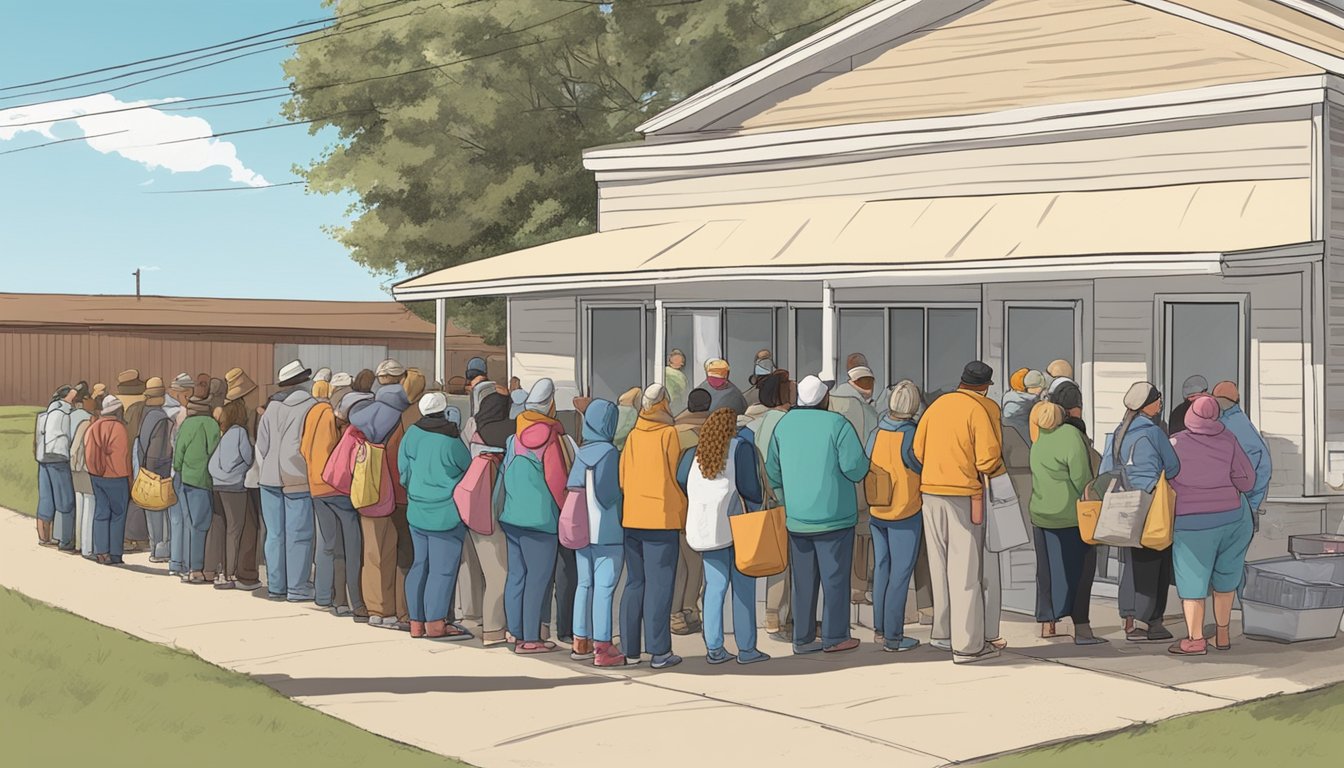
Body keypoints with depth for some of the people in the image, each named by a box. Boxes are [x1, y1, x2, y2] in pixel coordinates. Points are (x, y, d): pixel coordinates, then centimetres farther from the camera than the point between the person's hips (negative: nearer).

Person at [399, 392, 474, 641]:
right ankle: (435, 623, 1)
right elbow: (468, 468, -2)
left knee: (420, 564, 13)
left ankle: (417, 622, 17)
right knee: (443, 567, 0)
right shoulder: (451, 442, -18)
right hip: (446, 513, -6)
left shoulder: (412, 434, -1)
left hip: (417, 511, 6)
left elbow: (403, 470, 7)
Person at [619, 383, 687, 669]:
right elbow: (676, 478, -3)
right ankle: (659, 652, -2)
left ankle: (630, 650, 14)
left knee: (634, 583, 12)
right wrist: (684, 517, 7)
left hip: (631, 519, 5)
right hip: (662, 519, -5)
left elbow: (622, 477, 10)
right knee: (658, 585, -2)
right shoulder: (668, 434, -6)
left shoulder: (633, 436, 7)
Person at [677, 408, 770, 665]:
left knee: (715, 586, 9)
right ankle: (746, 648, 5)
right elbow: (749, 486, -10)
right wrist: (758, 512, 3)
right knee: (743, 586, 3)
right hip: (738, 526, -4)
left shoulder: (694, 453, 11)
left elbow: (679, 483, 3)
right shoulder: (742, 447, -3)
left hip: (703, 527, 4)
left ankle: (714, 648, 7)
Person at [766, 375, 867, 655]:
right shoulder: (837, 424, -12)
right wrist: (864, 463, 6)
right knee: (835, 577, 4)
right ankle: (834, 637, 8)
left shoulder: (784, 424, 4)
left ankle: (803, 637, 14)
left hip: (796, 516, 5)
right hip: (834, 514, -5)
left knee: (803, 579, 11)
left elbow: (772, 469, 9)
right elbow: (855, 467, -17)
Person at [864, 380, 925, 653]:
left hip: (877, 512, 5)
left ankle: (880, 624, 30)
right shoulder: (912, 435, -19)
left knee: (882, 566, 19)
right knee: (901, 572, 2)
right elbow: (923, 469, -8)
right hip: (906, 512, -5)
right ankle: (892, 636, 5)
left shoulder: (876, 433, -5)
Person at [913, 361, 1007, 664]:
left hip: (930, 491, 6)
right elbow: (988, 460, -15)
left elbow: (917, 449, 11)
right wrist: (999, 471, 5)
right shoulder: (982, 410, -9)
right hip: (964, 494, -6)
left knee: (940, 565, 16)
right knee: (966, 570, -2)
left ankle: (944, 633, 26)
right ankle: (968, 644, 0)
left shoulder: (938, 404, 8)